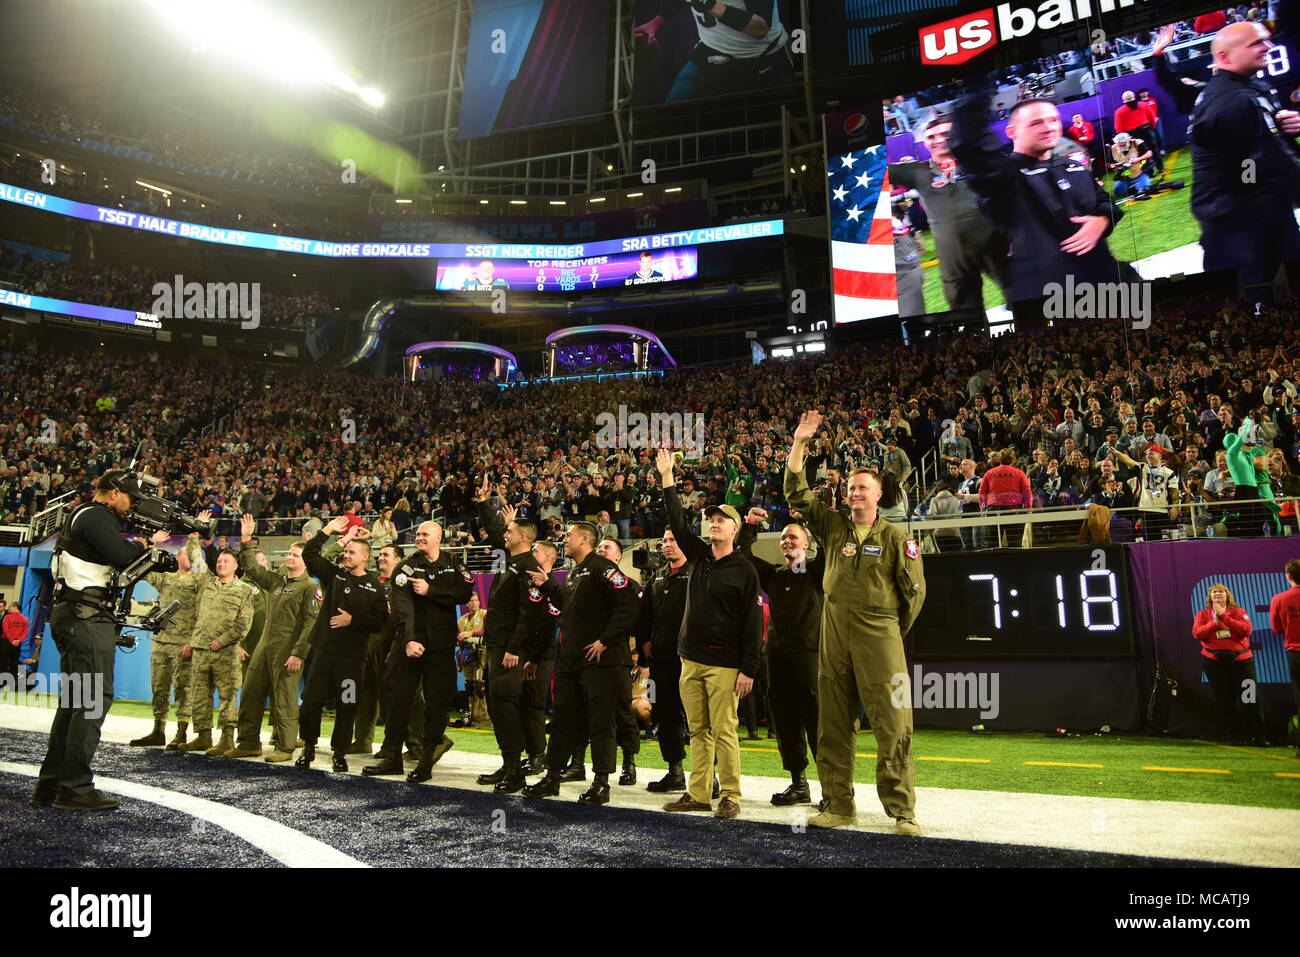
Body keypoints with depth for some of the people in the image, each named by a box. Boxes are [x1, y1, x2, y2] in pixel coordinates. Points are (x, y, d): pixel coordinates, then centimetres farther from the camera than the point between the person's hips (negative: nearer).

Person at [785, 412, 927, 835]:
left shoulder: (896, 539, 1)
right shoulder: (833, 527, 9)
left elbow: (914, 590, 5)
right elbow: (797, 494, 4)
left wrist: (893, 630, 9)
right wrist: (798, 444, -2)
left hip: (879, 637, -3)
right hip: (834, 636, 3)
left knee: (892, 725, -4)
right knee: (833, 724, 7)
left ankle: (902, 810, 5)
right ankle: (838, 805, 17)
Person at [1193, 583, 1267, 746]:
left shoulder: (1238, 612, 6)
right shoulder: (1203, 614, 9)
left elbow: (1246, 629, -11)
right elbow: (1197, 633, -4)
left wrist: (1224, 617, -16)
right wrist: (1214, 622, -14)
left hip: (1240, 660, -1)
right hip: (1214, 662, 1)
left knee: (1250, 699, -3)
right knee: (1225, 702, 3)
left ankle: (1259, 737, 6)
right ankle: (1237, 737, 12)